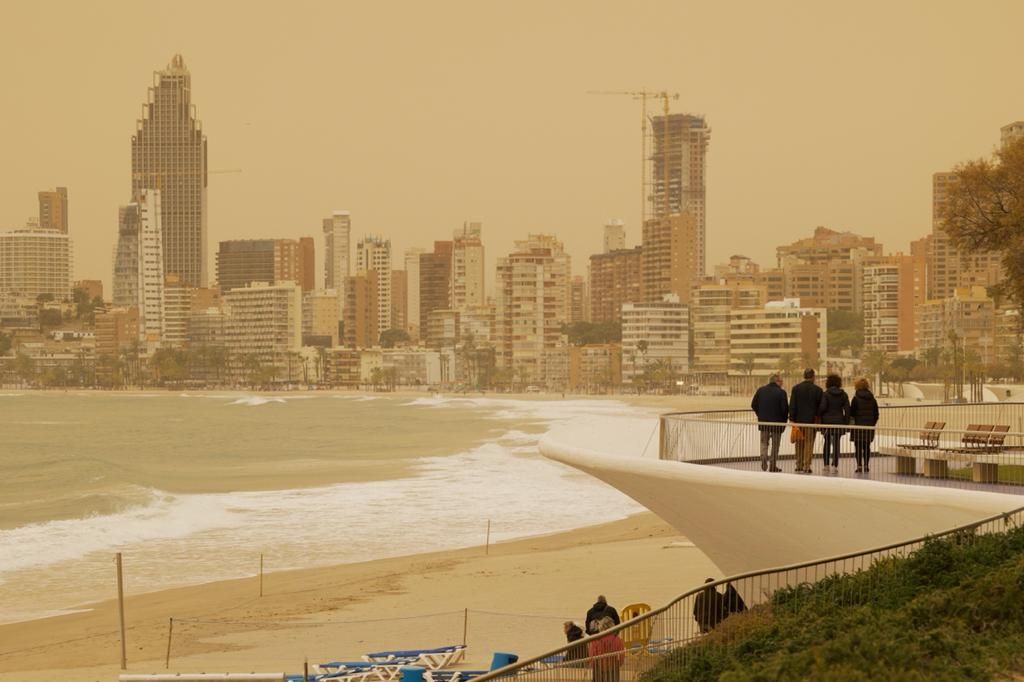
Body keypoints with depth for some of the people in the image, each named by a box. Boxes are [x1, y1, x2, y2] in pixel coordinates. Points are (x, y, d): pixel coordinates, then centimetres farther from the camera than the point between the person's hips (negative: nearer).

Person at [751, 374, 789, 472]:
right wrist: (784, 419, 3)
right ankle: (773, 466, 11)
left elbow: (754, 405, 3)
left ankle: (764, 458, -8)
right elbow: (785, 408, -14)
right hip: (777, 423, -3)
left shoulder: (760, 390, 1)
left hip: (763, 421, 3)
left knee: (764, 442, 16)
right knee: (775, 445, 9)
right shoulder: (781, 392, -12)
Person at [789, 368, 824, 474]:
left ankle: (799, 466, 15)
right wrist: (818, 418, 11)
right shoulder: (818, 389, -3)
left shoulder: (796, 388, -1)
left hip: (799, 420, 1)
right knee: (809, 444, 2)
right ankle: (806, 466, -2)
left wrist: (792, 419, -1)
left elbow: (792, 405, -3)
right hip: (811, 420, -1)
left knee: (799, 444, 11)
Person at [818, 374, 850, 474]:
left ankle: (826, 465, 10)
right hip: (839, 421, 1)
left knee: (827, 443, 10)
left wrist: (819, 416, 8)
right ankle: (834, 465, -2)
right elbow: (847, 409, 2)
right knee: (836, 443, 3)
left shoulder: (826, 394, -5)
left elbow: (822, 407, -10)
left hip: (827, 421, -1)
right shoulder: (843, 394, 3)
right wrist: (846, 422, 6)